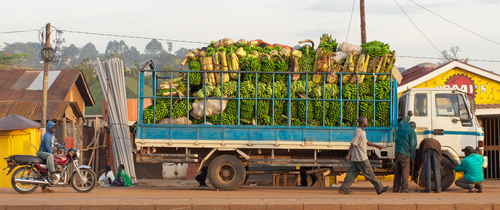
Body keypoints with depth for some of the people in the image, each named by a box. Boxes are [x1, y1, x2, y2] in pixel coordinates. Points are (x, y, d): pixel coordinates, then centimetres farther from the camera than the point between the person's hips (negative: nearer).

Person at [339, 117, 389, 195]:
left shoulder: (362, 131, 15)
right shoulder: (359, 132, -19)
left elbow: (366, 141, 27)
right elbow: (353, 144, -22)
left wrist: (376, 146, 26)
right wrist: (348, 155, -23)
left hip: (356, 158, 10)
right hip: (361, 158, -10)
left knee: (352, 173, 8)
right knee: (369, 173, -1)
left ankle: (343, 188, 7)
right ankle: (379, 188, 6)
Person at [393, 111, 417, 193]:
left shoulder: (401, 126, 11)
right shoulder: (412, 131, -6)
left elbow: (402, 121, 39)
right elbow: (412, 145, -6)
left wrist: (408, 116, 55)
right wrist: (413, 158, 1)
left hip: (397, 151, 7)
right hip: (405, 153, -7)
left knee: (397, 170, 11)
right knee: (405, 170, -4)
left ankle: (396, 187, 11)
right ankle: (404, 187, -8)